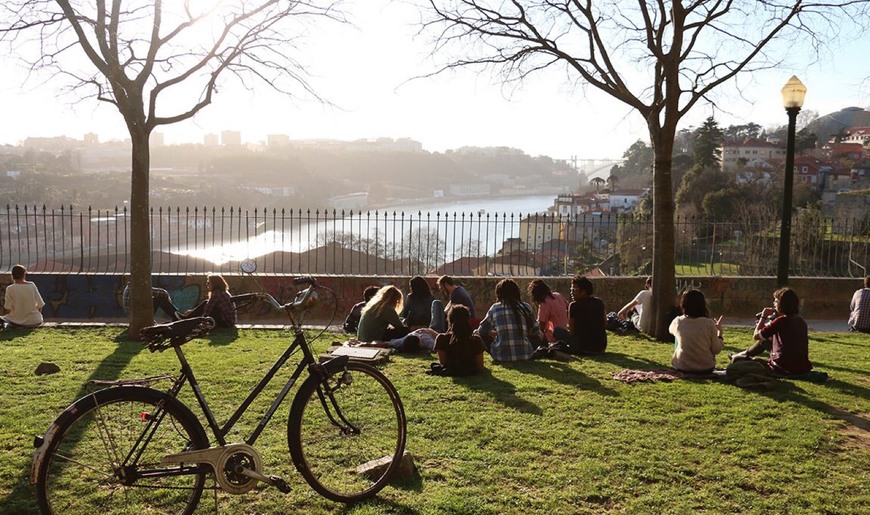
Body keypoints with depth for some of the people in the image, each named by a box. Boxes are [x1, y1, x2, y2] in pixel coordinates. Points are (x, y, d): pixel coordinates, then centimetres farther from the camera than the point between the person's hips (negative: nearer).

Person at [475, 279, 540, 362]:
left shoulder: (495, 308, 0)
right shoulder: (525, 307, 2)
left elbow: (481, 331, 11)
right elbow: (536, 332, 11)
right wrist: (541, 337, 34)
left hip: (501, 356, -3)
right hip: (525, 355, 3)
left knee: (481, 336, 20)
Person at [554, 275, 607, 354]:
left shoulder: (574, 305, -11)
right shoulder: (600, 302, 5)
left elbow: (572, 330, -5)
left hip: (584, 348, -6)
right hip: (601, 347, 6)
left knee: (556, 331, 7)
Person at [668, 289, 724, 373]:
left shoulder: (677, 322, -9)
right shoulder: (709, 323, -14)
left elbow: (671, 330, 16)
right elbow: (717, 350, -8)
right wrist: (719, 331, 5)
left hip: (681, 368, 0)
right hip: (706, 369, 0)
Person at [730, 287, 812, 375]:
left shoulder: (781, 320, -17)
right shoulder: (801, 321, 6)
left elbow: (756, 336, -10)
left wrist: (763, 317, 1)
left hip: (785, 369, -7)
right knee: (765, 340, 22)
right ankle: (745, 354, 41)